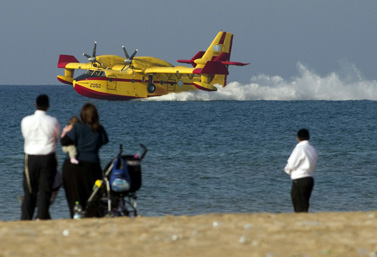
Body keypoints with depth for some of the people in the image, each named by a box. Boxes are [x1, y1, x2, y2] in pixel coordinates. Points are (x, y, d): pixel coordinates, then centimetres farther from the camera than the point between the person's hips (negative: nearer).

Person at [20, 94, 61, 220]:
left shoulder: (26, 121, -3)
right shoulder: (53, 121, -5)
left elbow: (25, 136, 8)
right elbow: (57, 139, 7)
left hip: (31, 158, 1)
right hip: (48, 157, -1)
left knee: (29, 191, 7)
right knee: (45, 190, 2)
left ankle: (26, 219, 7)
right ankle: (41, 217, -3)